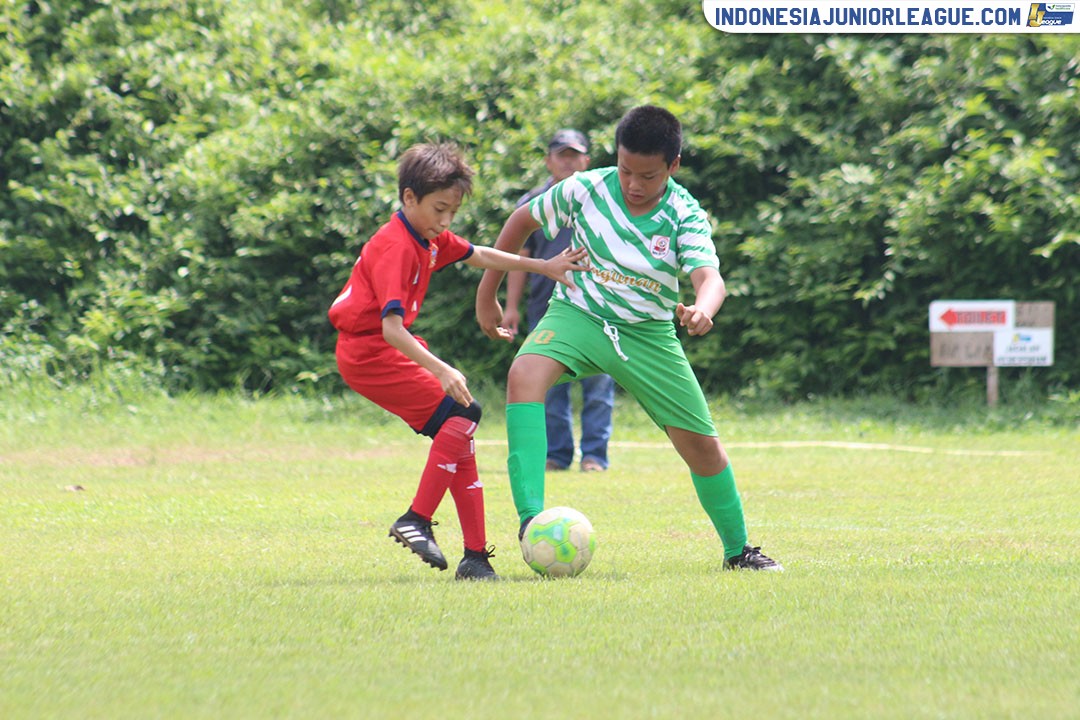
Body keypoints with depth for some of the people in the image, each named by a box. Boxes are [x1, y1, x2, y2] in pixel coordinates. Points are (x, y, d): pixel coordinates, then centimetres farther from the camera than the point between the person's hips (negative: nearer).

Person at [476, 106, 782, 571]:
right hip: (578, 316, -1)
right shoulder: (586, 189, -12)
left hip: (648, 334, 1)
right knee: (524, 374, -33)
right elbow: (523, 220, 4)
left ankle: (737, 549, 28)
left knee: (701, 443, 3)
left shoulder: (685, 217, -14)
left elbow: (710, 276, -31)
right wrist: (487, 295, 6)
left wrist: (703, 308, -56)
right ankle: (531, 516, -39)